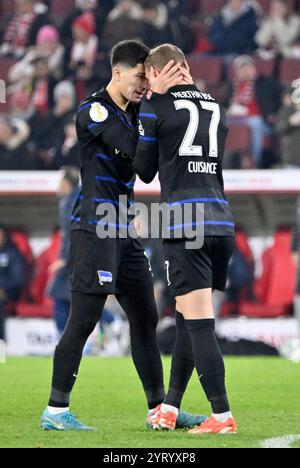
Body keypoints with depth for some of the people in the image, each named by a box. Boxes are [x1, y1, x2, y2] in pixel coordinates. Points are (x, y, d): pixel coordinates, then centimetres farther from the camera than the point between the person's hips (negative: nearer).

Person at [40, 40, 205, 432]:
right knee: (84, 319, -10)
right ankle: (55, 411, -6)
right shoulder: (93, 111, -9)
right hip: (94, 228, -9)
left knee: (145, 319, 9)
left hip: (124, 233, 9)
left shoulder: (132, 112, 16)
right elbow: (132, 146, -23)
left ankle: (159, 407, 15)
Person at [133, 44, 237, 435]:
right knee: (186, 319, 17)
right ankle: (169, 408, 24)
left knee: (198, 324, -9)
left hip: (186, 226, -6)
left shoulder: (155, 106, 1)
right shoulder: (216, 109, 17)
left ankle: (223, 416, -15)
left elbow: (145, 171, 7)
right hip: (222, 223, 6)